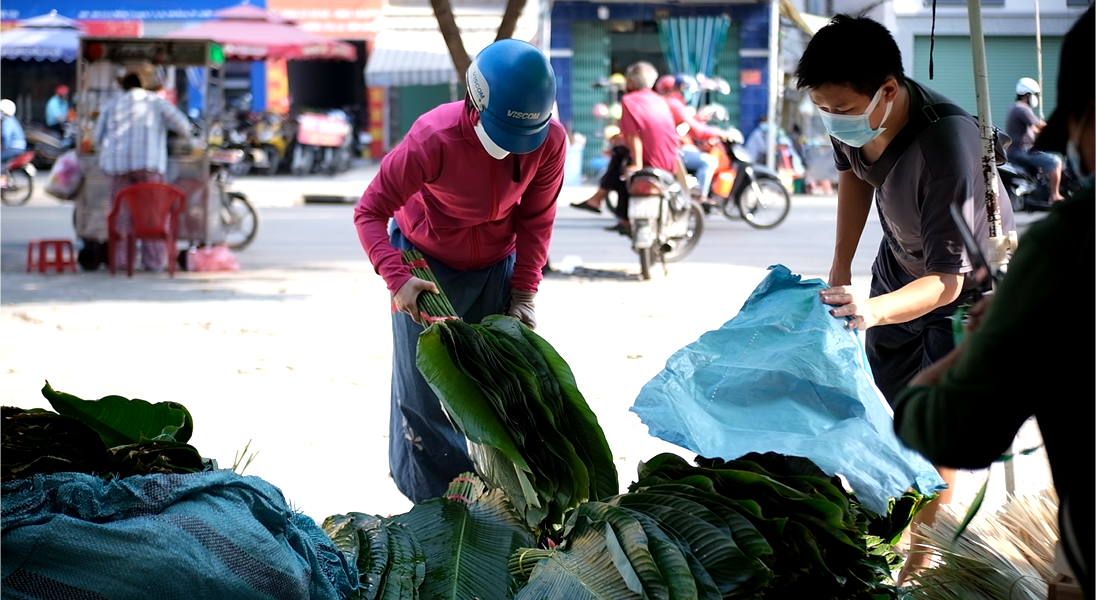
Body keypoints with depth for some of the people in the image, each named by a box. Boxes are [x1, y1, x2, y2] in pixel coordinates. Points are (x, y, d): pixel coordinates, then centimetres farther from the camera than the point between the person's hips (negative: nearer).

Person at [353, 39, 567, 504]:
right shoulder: (434, 139, -32)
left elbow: (535, 221, -6)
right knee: (421, 391, -1)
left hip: (496, 266, 3)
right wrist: (397, 278, -38)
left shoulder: (550, 140, -21)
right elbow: (370, 212, -25)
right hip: (427, 264, -3)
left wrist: (523, 293, -11)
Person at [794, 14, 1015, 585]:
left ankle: (918, 569, 1)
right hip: (898, 269, 7)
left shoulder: (945, 143, -42)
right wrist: (840, 268, 2)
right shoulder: (853, 120, -22)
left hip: (965, 286, -7)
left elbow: (947, 279, -42)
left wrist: (873, 311, -60)